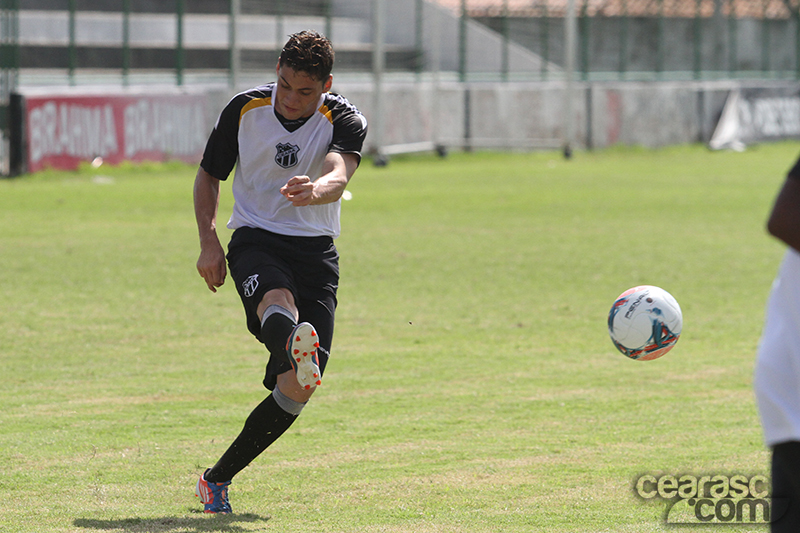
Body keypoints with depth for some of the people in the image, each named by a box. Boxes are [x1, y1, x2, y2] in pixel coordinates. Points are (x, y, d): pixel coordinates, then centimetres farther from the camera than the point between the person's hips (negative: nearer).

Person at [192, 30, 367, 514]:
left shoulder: (345, 122, -7)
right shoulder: (245, 110, -2)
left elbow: (338, 175, -29)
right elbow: (209, 175, 12)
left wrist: (316, 189, -54)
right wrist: (209, 242, -2)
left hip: (317, 251, 1)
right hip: (255, 239, 0)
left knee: (297, 388, -11)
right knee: (277, 301, -39)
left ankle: (218, 479, 5)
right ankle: (297, 348, -76)